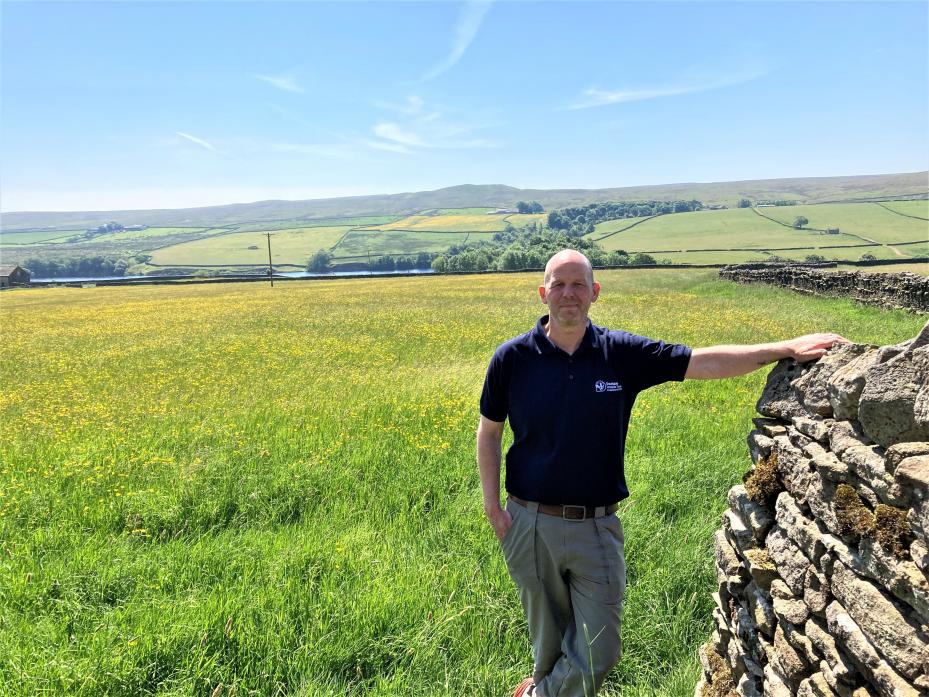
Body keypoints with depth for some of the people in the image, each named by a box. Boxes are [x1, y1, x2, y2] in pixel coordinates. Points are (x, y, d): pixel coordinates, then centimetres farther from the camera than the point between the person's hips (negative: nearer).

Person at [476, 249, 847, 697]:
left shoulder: (621, 353, -4)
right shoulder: (512, 358, -5)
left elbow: (703, 362, -5)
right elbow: (488, 433, 4)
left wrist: (787, 349, -13)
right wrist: (492, 506, -1)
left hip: (596, 528, 1)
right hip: (531, 524, -1)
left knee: (599, 652, 5)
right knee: (549, 640, 15)